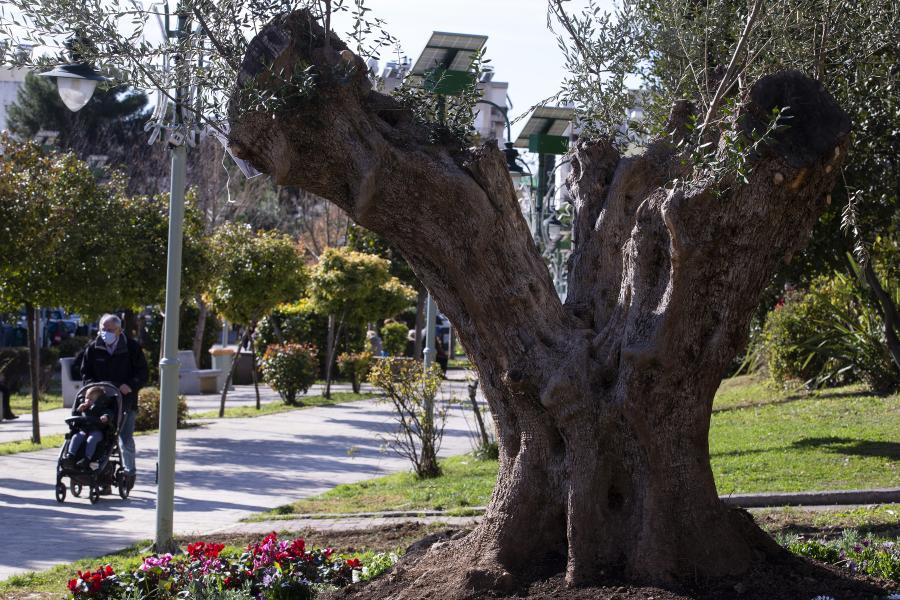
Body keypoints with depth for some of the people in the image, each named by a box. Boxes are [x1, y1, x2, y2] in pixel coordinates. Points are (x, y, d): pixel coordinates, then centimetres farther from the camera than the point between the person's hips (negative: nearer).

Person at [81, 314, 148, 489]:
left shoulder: (132, 348, -1)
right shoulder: (93, 349, 6)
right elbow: (85, 374, 13)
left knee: (126, 439, -4)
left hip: (126, 401, -2)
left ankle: (130, 472, 15)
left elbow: (142, 374, 0)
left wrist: (130, 386, -17)